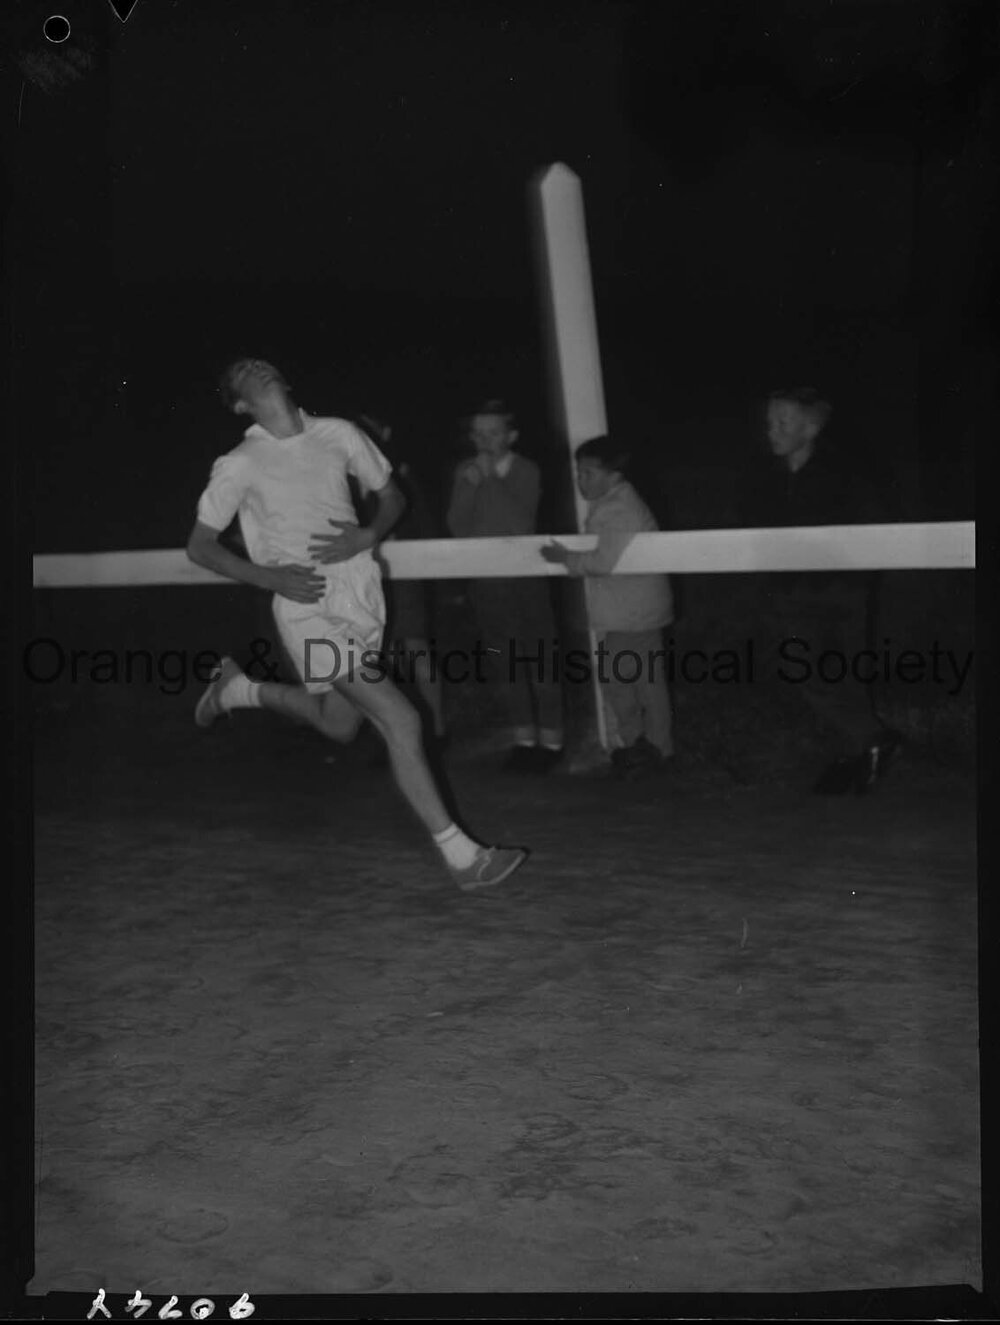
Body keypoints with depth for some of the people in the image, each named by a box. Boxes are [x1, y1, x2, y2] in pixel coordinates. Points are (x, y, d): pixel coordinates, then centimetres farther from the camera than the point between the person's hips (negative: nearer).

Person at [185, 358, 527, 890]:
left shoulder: (338, 434, 7)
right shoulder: (239, 467, -3)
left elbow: (391, 497, 17)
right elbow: (199, 546, 3)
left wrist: (367, 535, -6)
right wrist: (270, 577, -12)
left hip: (363, 600, 6)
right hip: (310, 613, -6)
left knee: (340, 725, 21)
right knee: (401, 721, -14)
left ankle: (241, 689, 43)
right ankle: (462, 856, -5)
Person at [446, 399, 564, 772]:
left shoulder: (527, 471, -6)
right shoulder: (465, 473, 2)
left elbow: (523, 523, -19)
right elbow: (457, 528, -4)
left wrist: (493, 481, -22)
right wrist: (471, 486, -17)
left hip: (525, 577, -3)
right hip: (485, 580, 3)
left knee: (540, 660, 2)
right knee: (506, 664, 11)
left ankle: (549, 740, 13)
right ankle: (523, 739, 23)